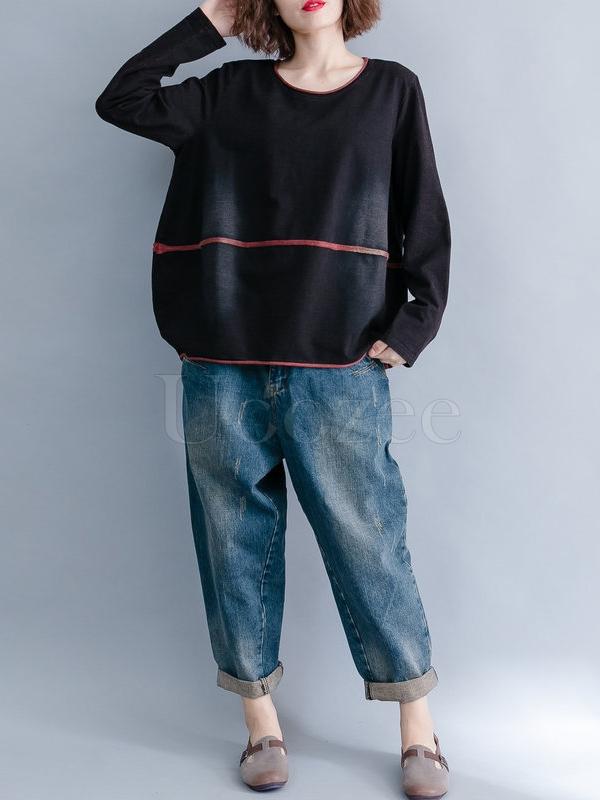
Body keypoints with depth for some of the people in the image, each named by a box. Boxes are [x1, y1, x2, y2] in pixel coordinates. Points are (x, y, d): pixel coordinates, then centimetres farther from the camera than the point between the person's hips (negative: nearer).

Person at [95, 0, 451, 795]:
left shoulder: (392, 90, 8)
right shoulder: (231, 93, 11)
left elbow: (426, 222, 6)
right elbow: (122, 99, 6)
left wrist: (412, 326, -5)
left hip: (340, 370, -2)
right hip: (224, 369, 2)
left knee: (367, 541, 2)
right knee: (238, 541, 7)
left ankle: (418, 727, 20)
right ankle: (261, 722, 24)